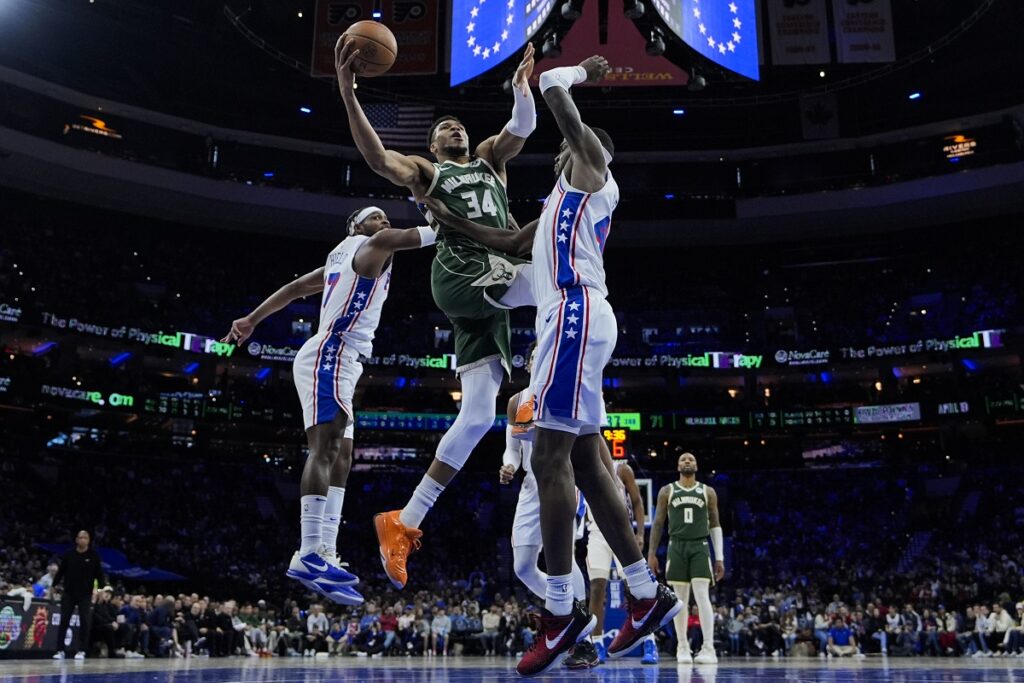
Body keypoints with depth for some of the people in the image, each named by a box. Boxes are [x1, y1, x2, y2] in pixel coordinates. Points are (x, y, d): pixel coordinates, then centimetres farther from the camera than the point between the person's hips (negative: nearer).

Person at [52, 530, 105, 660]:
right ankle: (60, 650, 8)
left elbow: (99, 573, 1)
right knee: (64, 621, 0)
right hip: (69, 593, 1)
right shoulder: (69, 554, 1)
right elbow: (61, 572, 8)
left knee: (85, 622, -4)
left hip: (85, 594, -1)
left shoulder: (94, 555, -3)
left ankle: (81, 651, 4)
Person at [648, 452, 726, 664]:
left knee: (702, 596, -12)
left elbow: (715, 526, 9)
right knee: (680, 600, 3)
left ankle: (708, 649, -13)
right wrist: (652, 554, 2)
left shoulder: (708, 492, 8)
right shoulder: (667, 491, 7)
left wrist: (720, 557, 2)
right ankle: (682, 648, 14)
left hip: (700, 547, -1)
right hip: (677, 547, 1)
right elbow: (658, 524, 8)